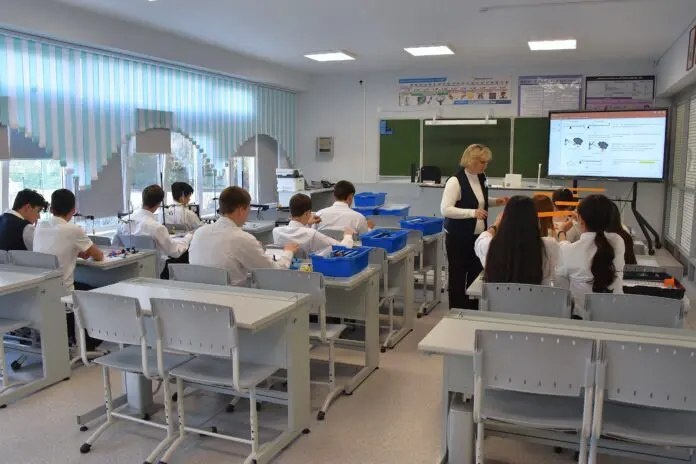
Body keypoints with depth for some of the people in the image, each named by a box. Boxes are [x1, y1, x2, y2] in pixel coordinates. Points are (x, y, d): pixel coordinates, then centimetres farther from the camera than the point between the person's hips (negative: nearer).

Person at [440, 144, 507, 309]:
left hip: (478, 236, 7)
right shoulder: (456, 180, -18)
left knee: (476, 276, 14)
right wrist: (472, 213, -30)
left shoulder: (481, 178, 7)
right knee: (458, 277, 5)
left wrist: (496, 201, 4)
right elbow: (445, 209, -24)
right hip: (459, 238, -7)